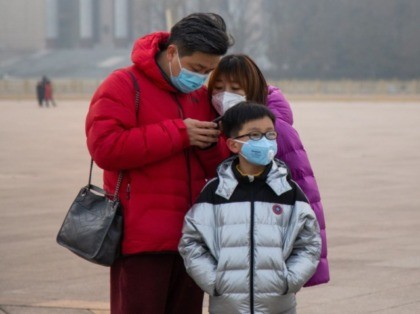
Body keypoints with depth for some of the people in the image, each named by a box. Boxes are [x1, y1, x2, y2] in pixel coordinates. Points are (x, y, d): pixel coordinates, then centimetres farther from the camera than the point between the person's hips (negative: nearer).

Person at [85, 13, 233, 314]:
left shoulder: (201, 96, 16)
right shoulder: (124, 85, -4)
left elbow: (218, 169, 19)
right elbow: (105, 147, -19)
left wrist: (211, 145, -7)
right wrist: (179, 133, -16)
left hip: (191, 238, 7)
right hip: (142, 239, -7)